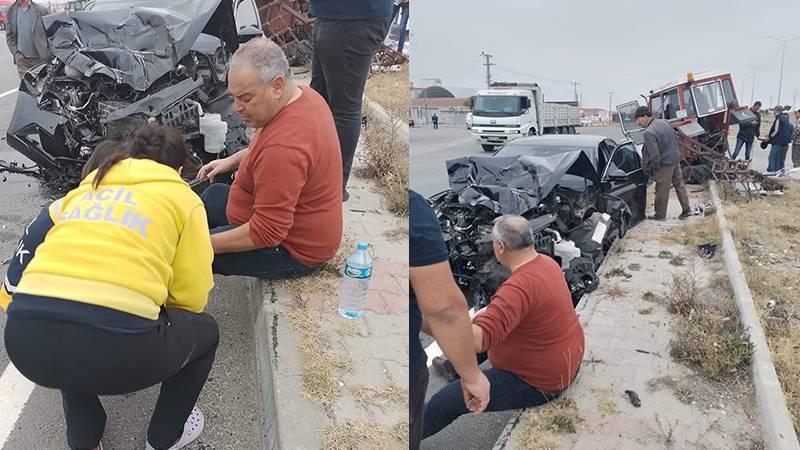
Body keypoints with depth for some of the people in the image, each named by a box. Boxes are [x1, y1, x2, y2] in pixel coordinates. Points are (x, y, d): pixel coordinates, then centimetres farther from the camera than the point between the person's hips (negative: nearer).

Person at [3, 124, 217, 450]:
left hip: (25, 336, 6)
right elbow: (191, 297, 10)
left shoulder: (84, 188, 28)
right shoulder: (183, 198, 14)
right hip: (112, 342, -5)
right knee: (205, 331, 26)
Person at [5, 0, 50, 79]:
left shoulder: (41, 10, -4)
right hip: (22, 58, 2)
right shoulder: (11, 11, 5)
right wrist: (15, 52, -2)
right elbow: (9, 35, 10)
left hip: (40, 58, -2)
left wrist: (47, 55, -8)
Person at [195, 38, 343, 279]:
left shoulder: (283, 148, -37)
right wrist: (233, 160, 8)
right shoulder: (304, 96, -6)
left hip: (293, 251, -10)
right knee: (213, 195, 26)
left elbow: (267, 233, -32)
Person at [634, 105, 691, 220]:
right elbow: (675, 139, 14)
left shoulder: (648, 133, -25)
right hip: (676, 159, 8)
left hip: (664, 164, -8)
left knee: (662, 191, 6)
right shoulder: (664, 122, 1)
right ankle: (687, 209, 28)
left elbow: (655, 156, -26)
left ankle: (660, 215, 19)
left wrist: (651, 170, -12)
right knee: (679, 185, 20)